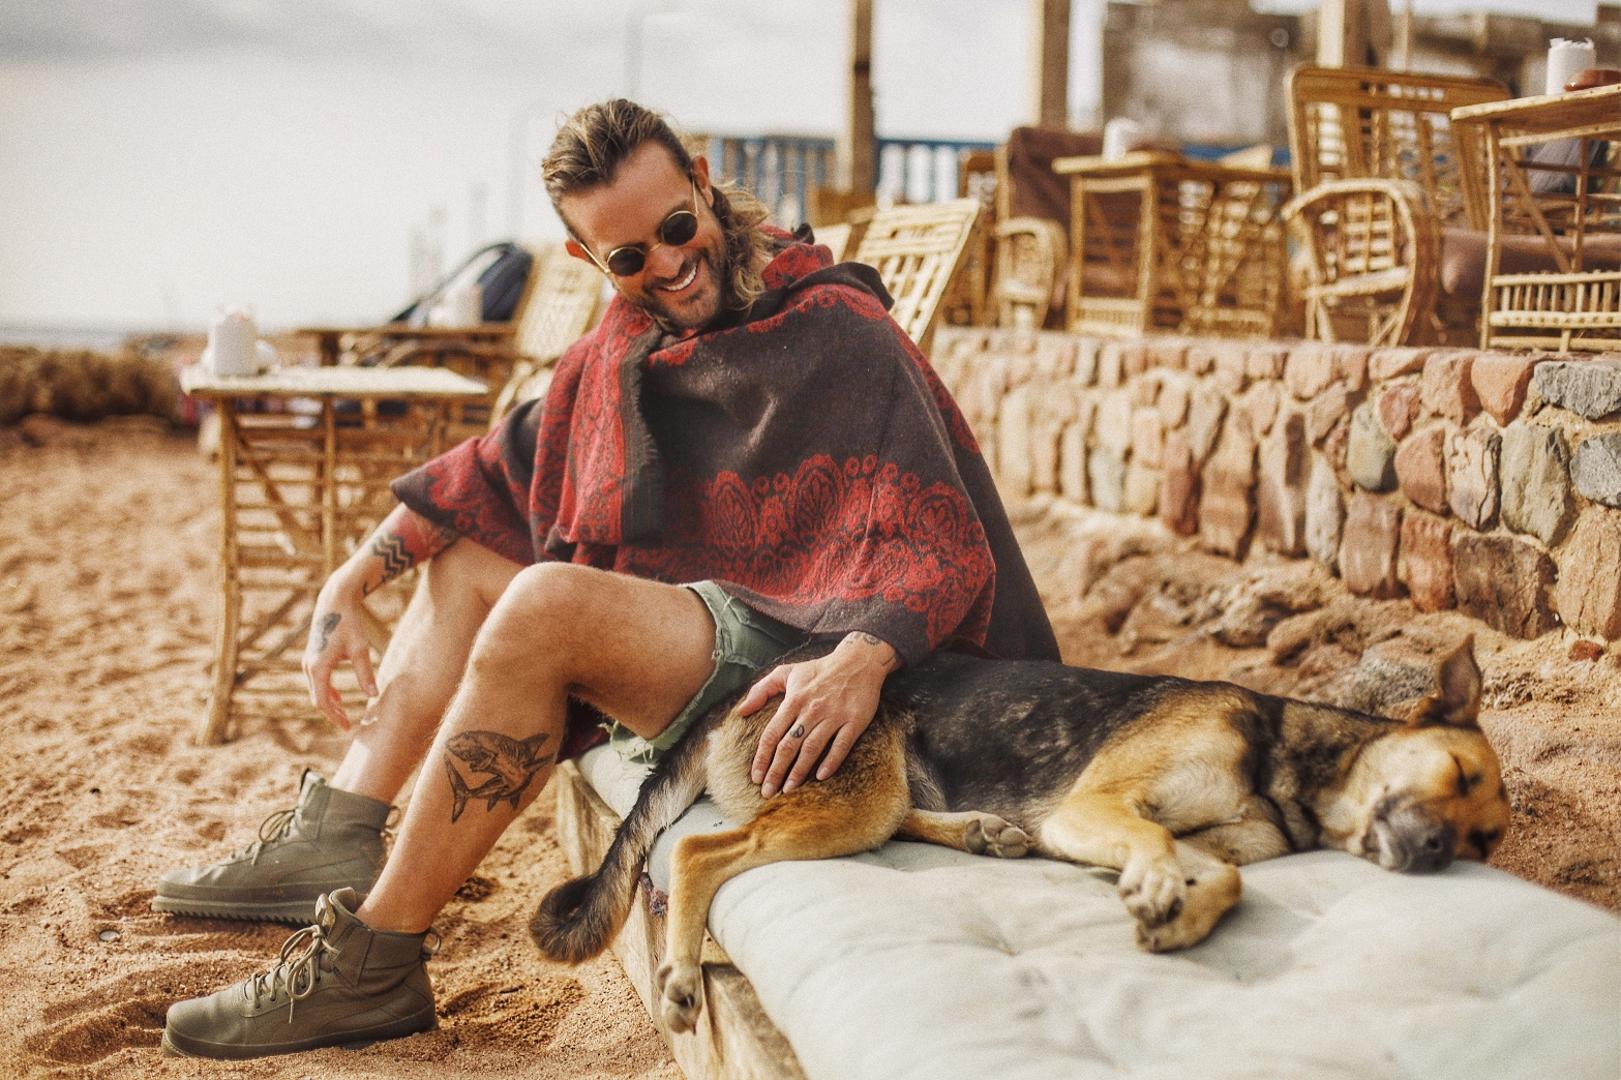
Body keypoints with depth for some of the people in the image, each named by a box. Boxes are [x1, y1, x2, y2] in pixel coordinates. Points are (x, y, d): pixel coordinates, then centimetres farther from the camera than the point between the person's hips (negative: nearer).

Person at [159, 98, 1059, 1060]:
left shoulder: (838, 330, -16)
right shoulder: (632, 341, 8)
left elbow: (943, 541, -25)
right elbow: (499, 467, 17)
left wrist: (861, 663, -44)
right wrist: (354, 580, 8)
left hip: (788, 663, -9)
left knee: (546, 602, -30)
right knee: (466, 558, 13)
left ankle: (373, 963, -21)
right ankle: (335, 840, 7)